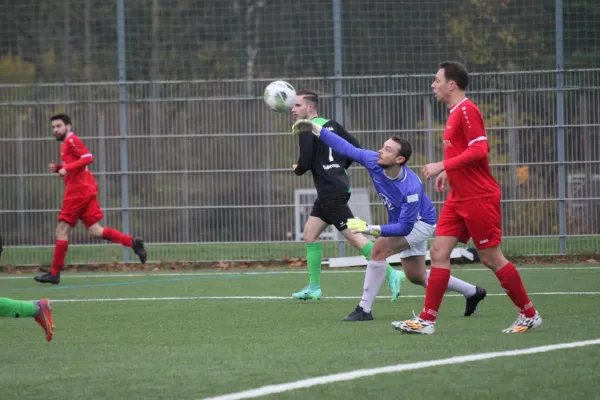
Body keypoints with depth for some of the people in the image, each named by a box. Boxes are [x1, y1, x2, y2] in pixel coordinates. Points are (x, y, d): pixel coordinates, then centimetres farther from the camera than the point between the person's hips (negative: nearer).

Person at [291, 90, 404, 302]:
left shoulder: (307, 130, -11)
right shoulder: (331, 125, 14)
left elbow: (305, 163, -17)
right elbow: (355, 147, 11)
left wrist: (297, 169, 5)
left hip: (332, 193, -10)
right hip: (328, 193, 10)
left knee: (354, 236, -10)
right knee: (310, 234, 13)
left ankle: (391, 274, -13)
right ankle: (314, 287, 15)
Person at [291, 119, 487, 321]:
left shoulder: (411, 188, -40)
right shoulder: (374, 161, -23)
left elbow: (405, 227, -39)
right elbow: (347, 148, -11)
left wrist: (371, 229, -49)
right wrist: (317, 129, -16)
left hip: (420, 223, -9)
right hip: (402, 221, 9)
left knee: (380, 249, -29)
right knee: (416, 276, 18)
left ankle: (364, 309, -23)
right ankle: (473, 292, 37)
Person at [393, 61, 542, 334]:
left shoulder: (467, 110, -14)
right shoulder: (455, 113, 14)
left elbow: (479, 150, -22)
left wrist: (443, 166, -21)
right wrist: (448, 173, 14)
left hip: (479, 197, -9)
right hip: (459, 197, 9)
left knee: (491, 258, -3)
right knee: (438, 252, 1)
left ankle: (529, 315, 9)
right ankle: (427, 320, 0)